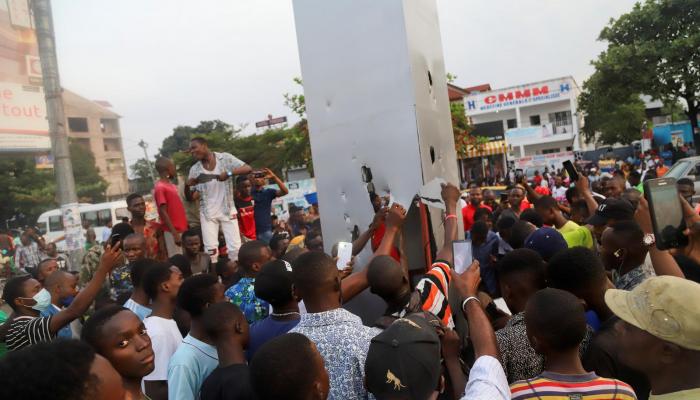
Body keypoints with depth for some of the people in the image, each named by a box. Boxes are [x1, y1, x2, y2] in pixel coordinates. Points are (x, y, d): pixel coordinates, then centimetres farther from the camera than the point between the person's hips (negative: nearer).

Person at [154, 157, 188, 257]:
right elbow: (163, 212, -18)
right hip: (173, 232, -9)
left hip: (181, 230, 9)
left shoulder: (172, 185, 14)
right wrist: (174, 233, -20)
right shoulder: (160, 188, -13)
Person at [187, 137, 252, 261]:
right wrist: (187, 186, -18)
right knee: (210, 248, -2)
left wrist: (229, 173, -28)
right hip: (207, 212, 2)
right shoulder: (194, 169, 2)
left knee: (235, 247, -3)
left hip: (227, 209, -2)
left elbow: (248, 169, -13)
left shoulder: (225, 158, -4)